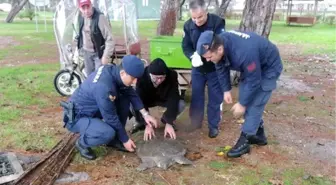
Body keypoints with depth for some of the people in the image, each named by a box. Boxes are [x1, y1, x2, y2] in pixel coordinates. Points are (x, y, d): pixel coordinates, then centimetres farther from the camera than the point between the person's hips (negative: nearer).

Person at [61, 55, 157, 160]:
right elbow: (111, 118, -25)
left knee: (124, 100, -3)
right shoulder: (104, 87, -35)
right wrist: (125, 140, -13)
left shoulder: (113, 70, -11)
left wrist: (145, 114, -6)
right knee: (108, 133, -32)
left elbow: (131, 93, 2)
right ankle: (82, 143, 0)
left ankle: (114, 140, 8)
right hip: (76, 117, -9)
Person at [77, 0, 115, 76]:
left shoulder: (100, 17, -24)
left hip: (99, 53, -6)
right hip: (87, 52, 7)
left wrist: (106, 56, -24)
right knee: (90, 76, 16)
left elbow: (109, 38, -24)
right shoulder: (81, 17, -2)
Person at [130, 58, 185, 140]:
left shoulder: (172, 75, -32)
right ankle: (141, 122, 1)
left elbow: (173, 99, -32)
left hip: (164, 99, 1)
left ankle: (165, 119, 4)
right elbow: (141, 101, -33)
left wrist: (169, 123, -36)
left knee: (181, 104, -29)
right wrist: (148, 124, -38)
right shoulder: (142, 76, -33)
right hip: (148, 100, 0)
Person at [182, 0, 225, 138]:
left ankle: (214, 125, 23)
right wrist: (193, 56, -25)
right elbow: (185, 46, -5)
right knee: (196, 96, 12)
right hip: (197, 68, 3)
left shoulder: (218, 22, -19)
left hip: (215, 68, -3)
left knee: (215, 98, 7)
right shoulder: (188, 25, -8)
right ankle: (195, 123, 29)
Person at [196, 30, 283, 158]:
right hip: (250, 67, 8)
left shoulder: (244, 53, -44)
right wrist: (226, 90, -5)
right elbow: (221, 68, -2)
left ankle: (244, 141, -1)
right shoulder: (219, 44, -21)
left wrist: (242, 104, -22)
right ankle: (258, 135, 25)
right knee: (247, 100, 10)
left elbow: (253, 81, -31)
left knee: (254, 104, -11)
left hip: (268, 68, -8)